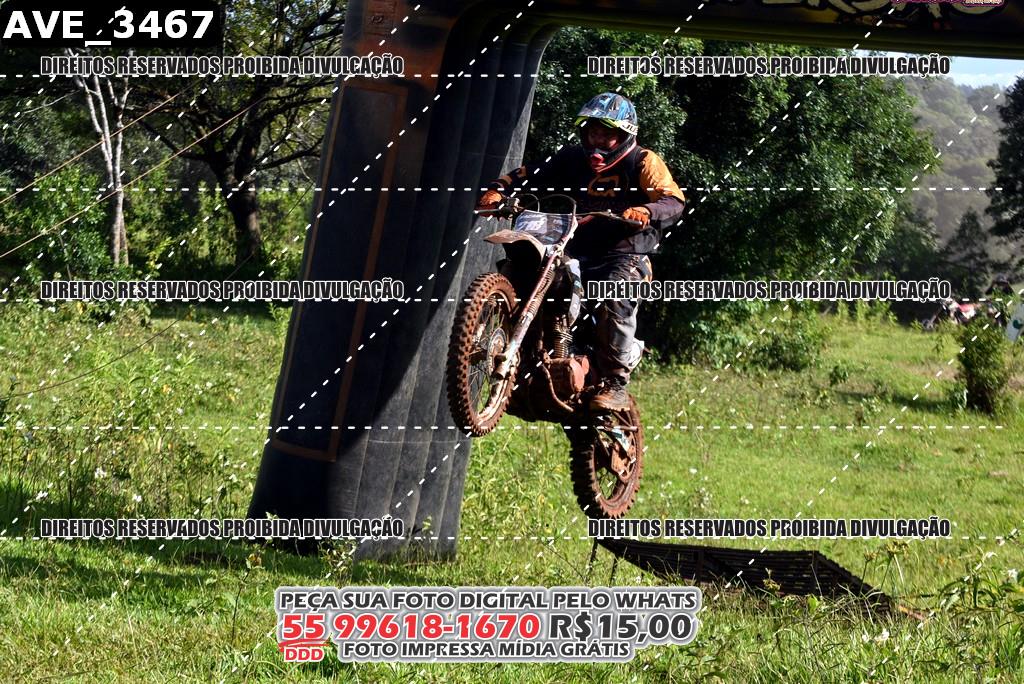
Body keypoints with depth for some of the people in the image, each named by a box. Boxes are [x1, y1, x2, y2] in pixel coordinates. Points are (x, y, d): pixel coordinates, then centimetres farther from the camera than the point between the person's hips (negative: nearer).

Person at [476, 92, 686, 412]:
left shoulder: (643, 162, 1)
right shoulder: (571, 158, 15)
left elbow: (674, 201, -11)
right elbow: (531, 173, 11)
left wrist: (646, 211, -33)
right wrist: (499, 190, -10)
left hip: (625, 255, -5)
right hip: (575, 252, 5)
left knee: (616, 298, -35)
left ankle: (615, 384, -31)